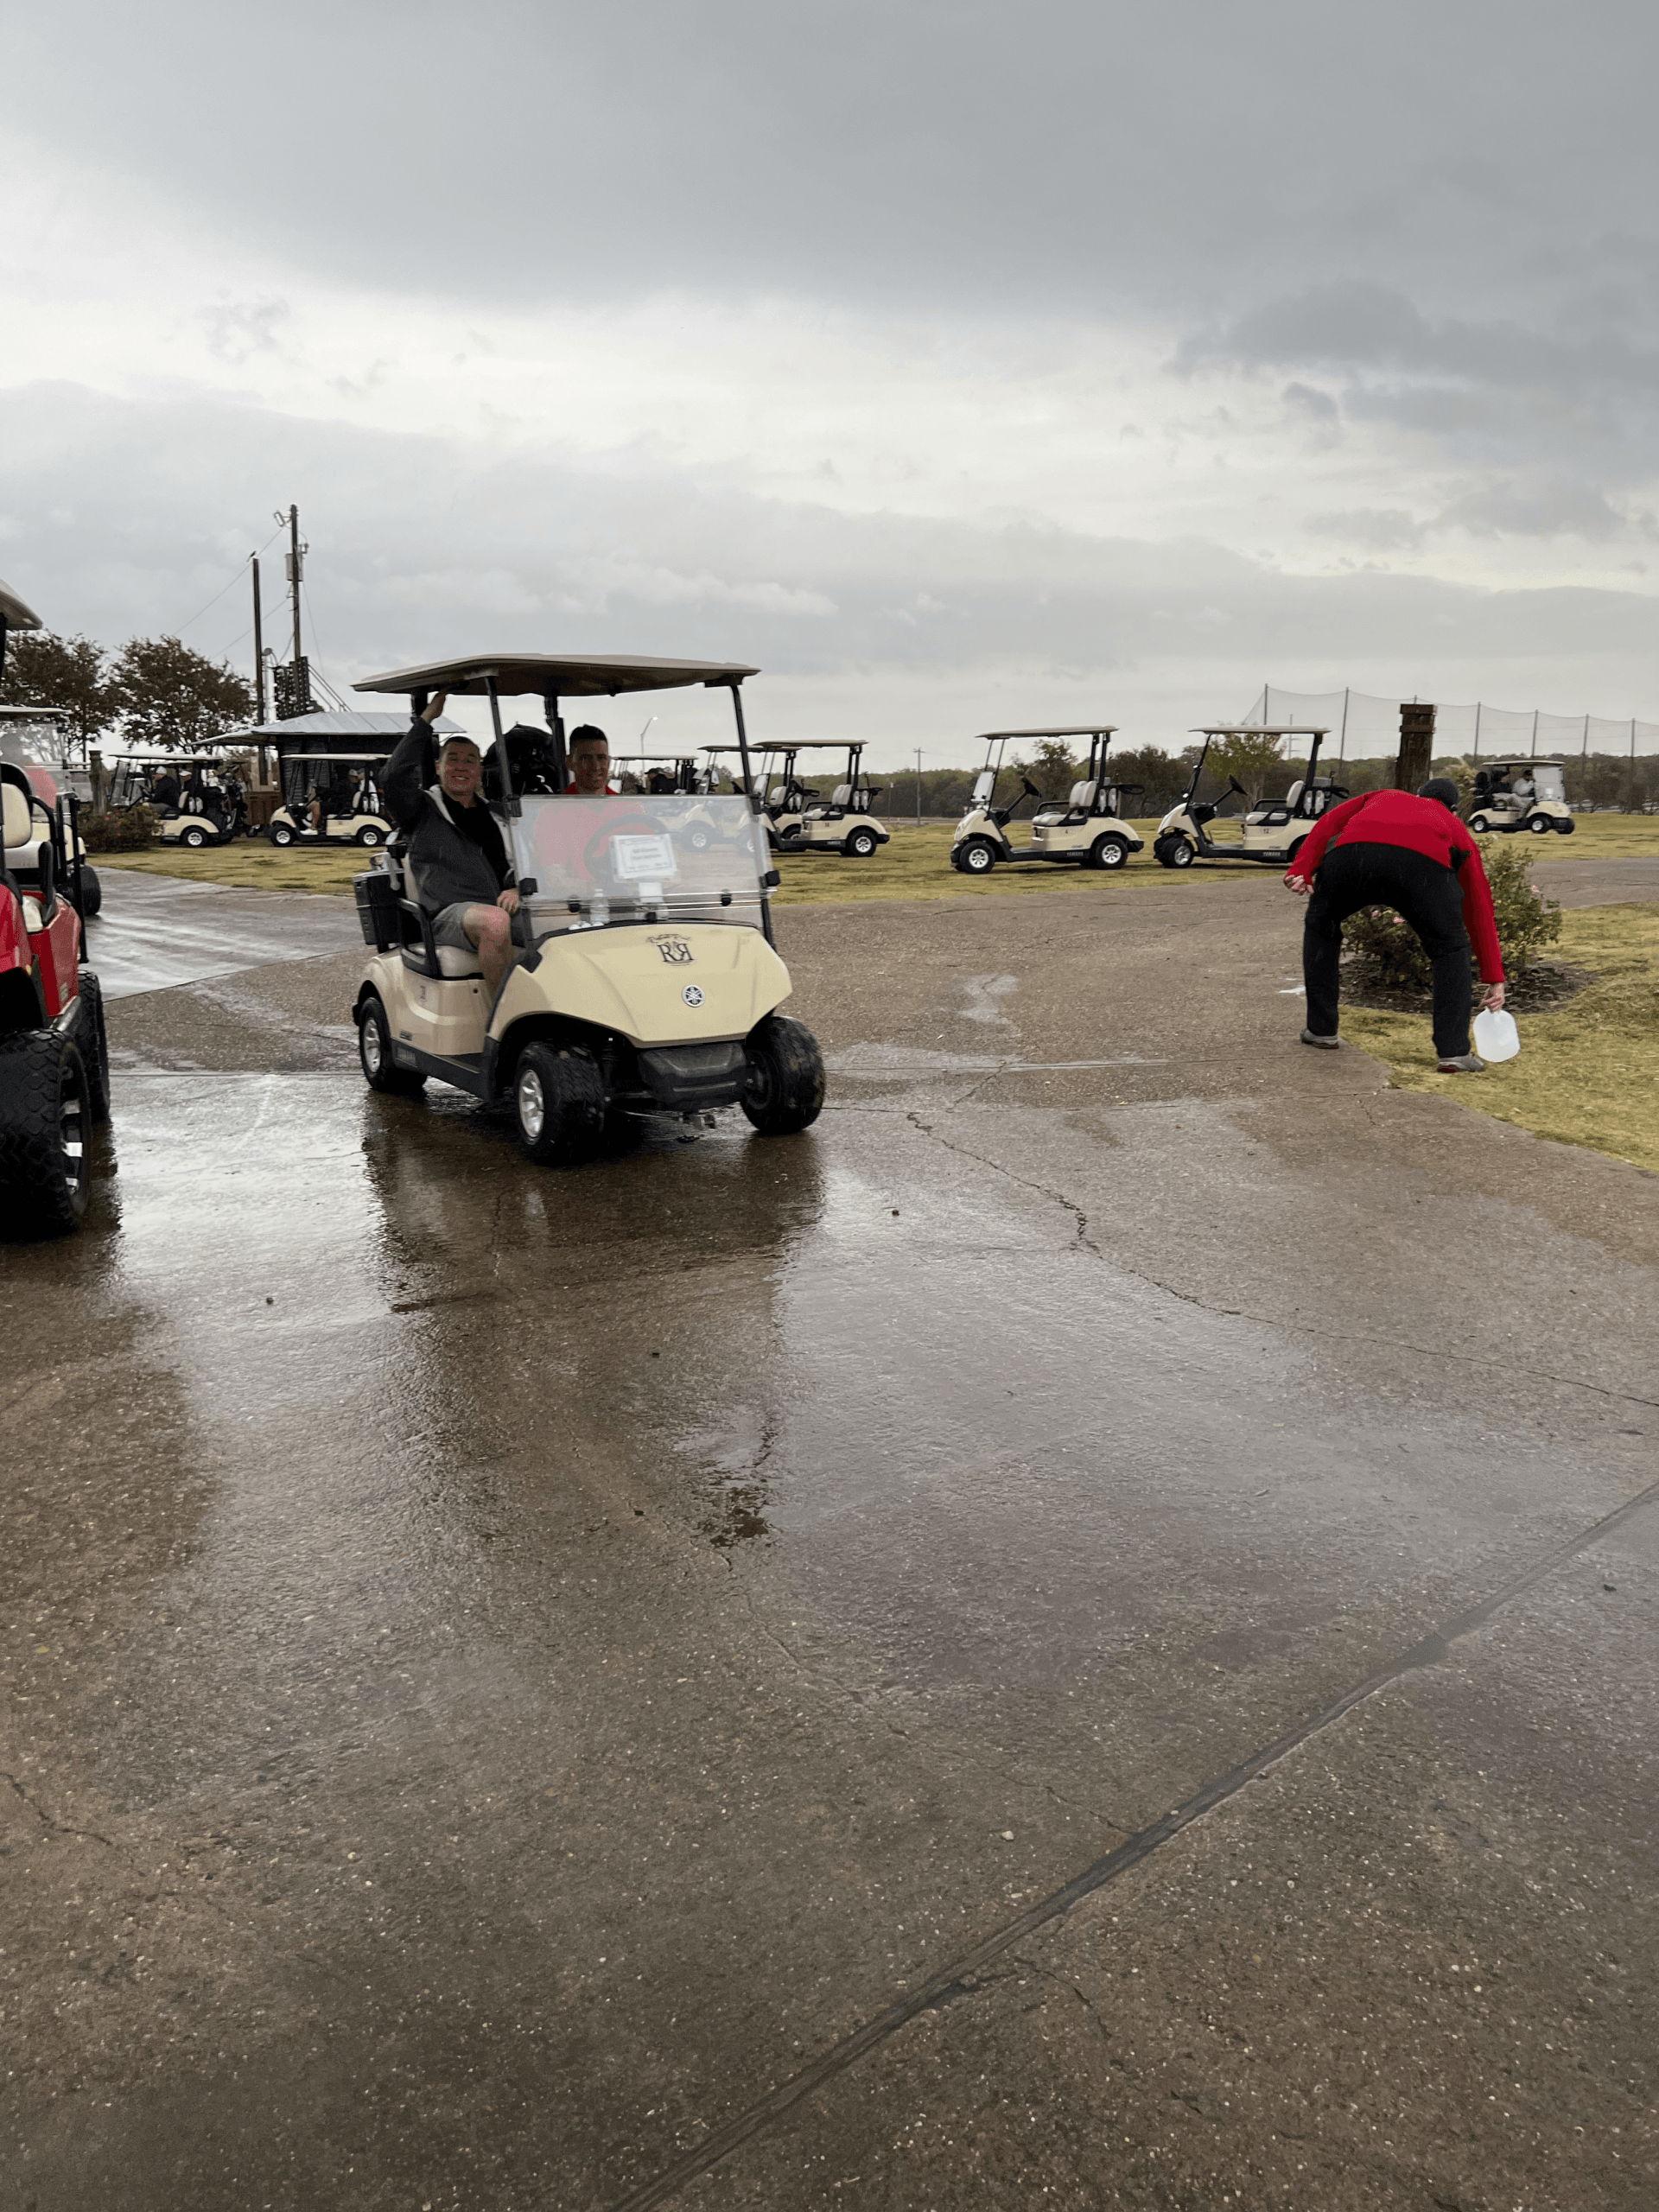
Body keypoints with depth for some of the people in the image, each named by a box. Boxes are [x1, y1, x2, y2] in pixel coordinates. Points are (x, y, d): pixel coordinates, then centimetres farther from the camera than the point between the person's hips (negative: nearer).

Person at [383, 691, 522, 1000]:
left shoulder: (494, 818, 27)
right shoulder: (423, 810, 13)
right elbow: (394, 777, -6)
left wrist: (516, 889, -6)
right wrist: (426, 719, -2)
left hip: (501, 909, 5)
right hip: (450, 914, -5)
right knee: (495, 921, -39)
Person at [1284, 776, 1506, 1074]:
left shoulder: (1380, 797, 43)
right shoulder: (1455, 827, 39)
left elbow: (1330, 822, 22)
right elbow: (1479, 906, 39)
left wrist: (1301, 869, 11)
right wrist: (1494, 977, 42)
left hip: (1351, 850, 1)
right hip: (1424, 860, -1)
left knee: (1320, 928, 29)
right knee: (1450, 949, 22)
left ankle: (1321, 1030, 32)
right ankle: (1454, 1052, 16)